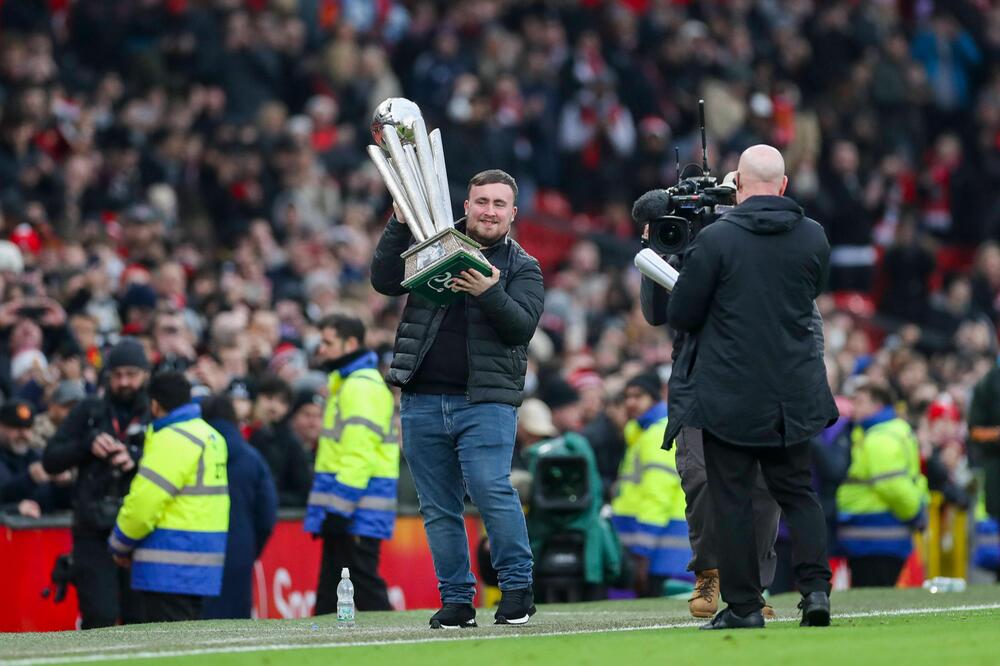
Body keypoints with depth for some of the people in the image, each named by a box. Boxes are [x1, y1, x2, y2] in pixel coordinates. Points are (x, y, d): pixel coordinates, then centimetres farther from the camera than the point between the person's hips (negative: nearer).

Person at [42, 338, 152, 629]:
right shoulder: (89, 412, 10)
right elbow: (51, 460, 7)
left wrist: (135, 461, -19)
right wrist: (88, 445, -9)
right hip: (94, 534, 0)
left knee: (139, 621, 1)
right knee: (101, 618, -10)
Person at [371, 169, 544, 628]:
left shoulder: (522, 268, 8)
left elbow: (522, 326, -6)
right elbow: (384, 281, 1)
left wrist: (491, 295, -24)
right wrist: (401, 225, -8)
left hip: (485, 401, -3)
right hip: (422, 401, 3)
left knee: (490, 489, -18)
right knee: (438, 507, 5)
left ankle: (517, 585, -5)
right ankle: (456, 598, 11)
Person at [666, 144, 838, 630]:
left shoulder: (716, 239, -12)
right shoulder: (813, 238, 0)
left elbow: (680, 314, -6)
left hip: (727, 392, -4)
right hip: (793, 389, 4)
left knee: (731, 498, 4)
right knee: (797, 490, 15)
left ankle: (743, 604, 3)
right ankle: (816, 585, -1)